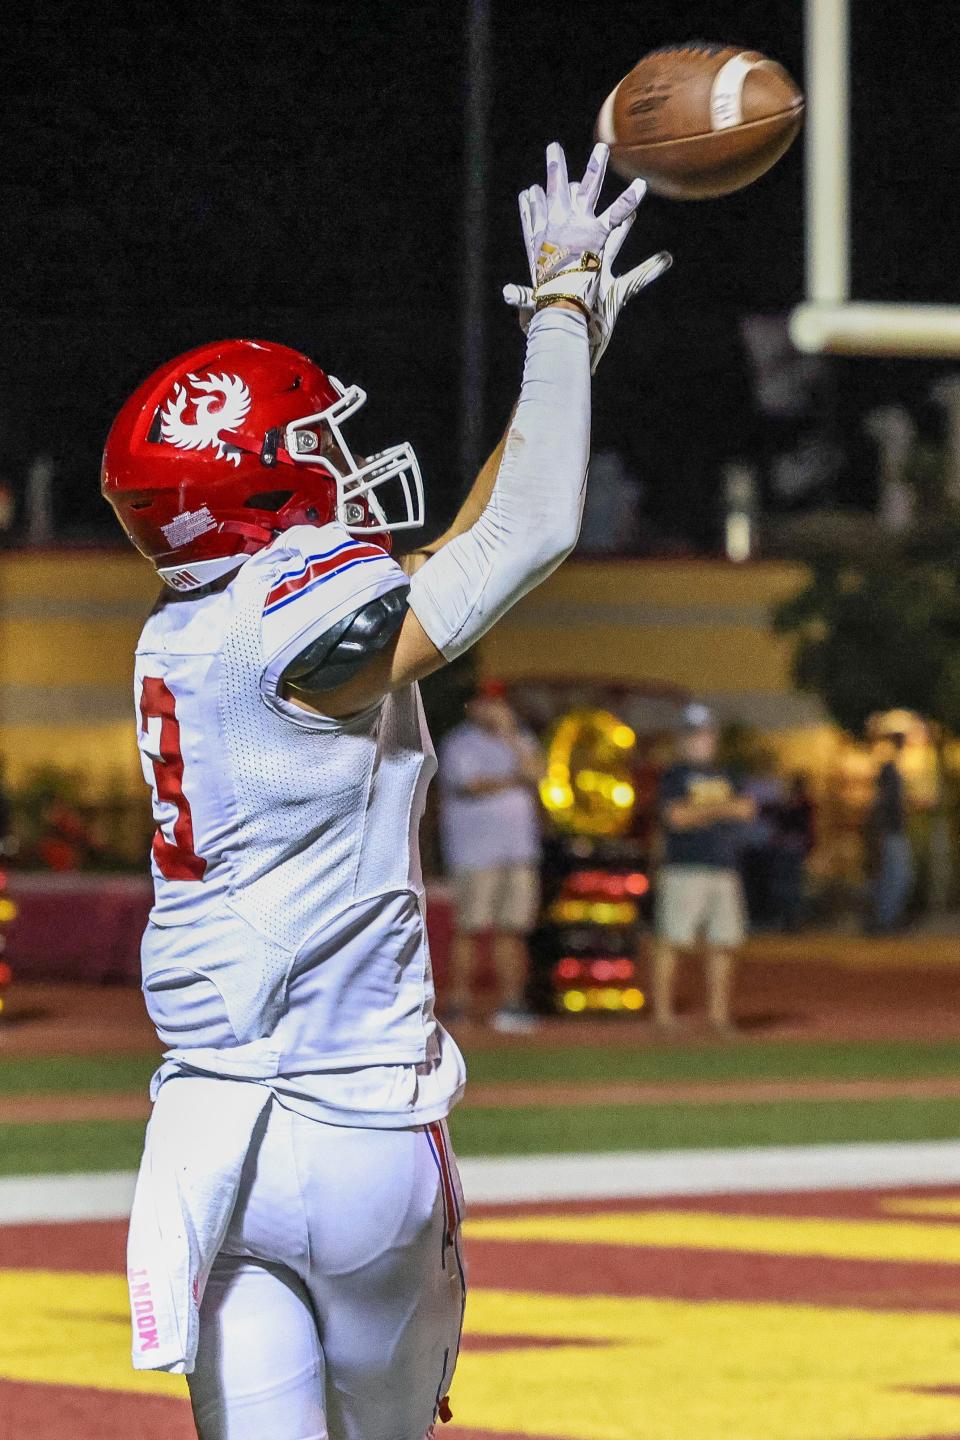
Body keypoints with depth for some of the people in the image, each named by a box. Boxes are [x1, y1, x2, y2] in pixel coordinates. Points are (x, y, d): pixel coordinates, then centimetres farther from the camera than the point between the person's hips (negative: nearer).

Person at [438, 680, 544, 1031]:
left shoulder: (520, 741, 18)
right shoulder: (460, 744, -1)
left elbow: (536, 773, 2)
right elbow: (471, 785, -14)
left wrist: (510, 736, -4)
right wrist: (514, 780, -2)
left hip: (519, 851, 6)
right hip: (476, 852, -6)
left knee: (513, 927, 3)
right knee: (470, 926, -8)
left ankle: (509, 1003, 5)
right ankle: (459, 1005, -7)